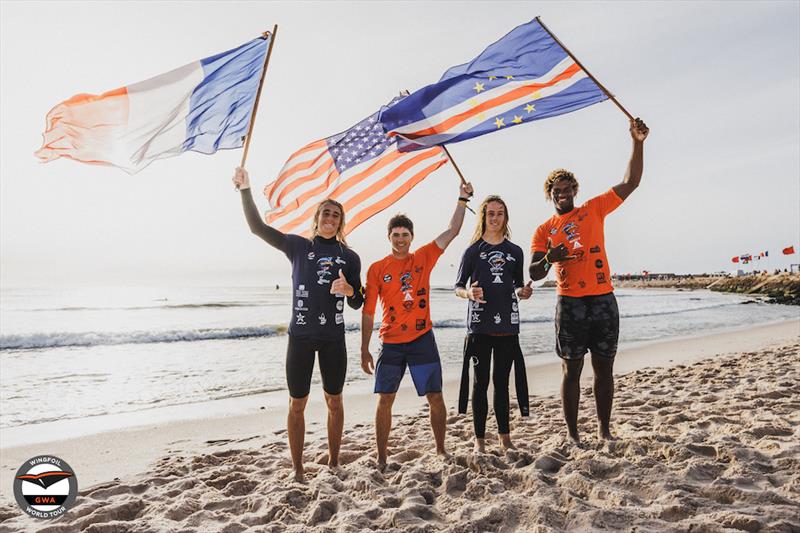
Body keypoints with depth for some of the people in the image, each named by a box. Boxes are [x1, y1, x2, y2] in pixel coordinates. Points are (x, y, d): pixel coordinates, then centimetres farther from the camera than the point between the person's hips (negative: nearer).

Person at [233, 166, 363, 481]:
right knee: (297, 404, 5)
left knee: (334, 402, 11)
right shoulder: (298, 246, 3)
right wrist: (245, 190, -16)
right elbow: (258, 227, -5)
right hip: (300, 336, -1)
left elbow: (357, 304, 8)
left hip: (333, 339, 2)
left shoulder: (349, 257, 7)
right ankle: (297, 468, 19)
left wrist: (349, 290, -14)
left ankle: (333, 463, 27)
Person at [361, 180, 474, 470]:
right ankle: (381, 458, 16)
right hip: (391, 344, 0)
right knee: (385, 400, 3)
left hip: (422, 340, 1)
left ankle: (441, 450, 25)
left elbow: (452, 231, -1)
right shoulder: (377, 269, 0)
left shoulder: (424, 257, 3)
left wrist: (462, 199, -8)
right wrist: (364, 350, 0)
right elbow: (368, 312, 1)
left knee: (435, 397, 6)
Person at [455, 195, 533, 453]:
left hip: (507, 325, 3)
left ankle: (505, 437, 21)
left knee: (502, 382, 10)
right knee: (481, 382, 3)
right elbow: (458, 287, 3)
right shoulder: (473, 251, 3)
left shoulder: (515, 252, 11)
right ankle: (480, 439, 12)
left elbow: (517, 287, 19)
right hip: (479, 326, -2)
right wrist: (469, 293, -19)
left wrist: (523, 292, -4)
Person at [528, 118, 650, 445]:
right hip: (570, 304, -1)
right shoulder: (544, 230, 6)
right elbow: (534, 274, -1)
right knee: (572, 369, 3)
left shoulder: (594, 209, 9)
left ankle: (604, 429, 22)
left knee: (604, 368, 9)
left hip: (604, 301, 2)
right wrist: (548, 259, -22)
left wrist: (638, 144, -4)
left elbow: (630, 183, 6)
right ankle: (572, 433, 12)